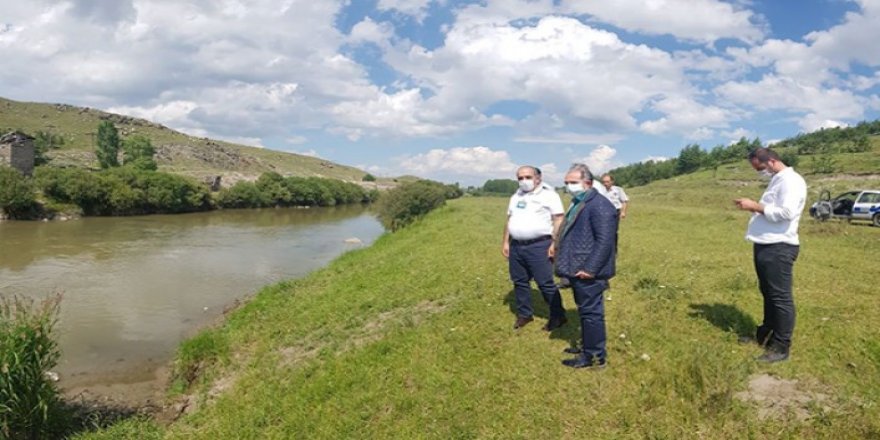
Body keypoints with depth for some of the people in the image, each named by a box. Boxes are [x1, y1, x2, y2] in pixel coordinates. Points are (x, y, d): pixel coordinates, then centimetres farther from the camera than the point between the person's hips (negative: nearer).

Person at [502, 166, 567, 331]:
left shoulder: (548, 195, -5)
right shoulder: (516, 197, 17)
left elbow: (558, 220, -10)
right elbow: (509, 220, 20)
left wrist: (555, 243, -17)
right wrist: (505, 242, 15)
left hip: (539, 246, -7)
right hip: (516, 246, 7)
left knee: (545, 283, -4)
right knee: (519, 281, 12)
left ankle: (558, 316, 9)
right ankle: (524, 314, 25)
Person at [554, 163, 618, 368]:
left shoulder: (599, 205, -18)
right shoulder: (579, 203, 15)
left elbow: (604, 241, -23)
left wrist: (589, 269, -24)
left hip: (588, 273, -10)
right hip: (578, 270, 10)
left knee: (591, 312, -1)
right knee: (585, 312, 19)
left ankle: (595, 356, 9)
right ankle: (587, 347, 32)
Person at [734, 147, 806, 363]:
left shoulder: (791, 181, -13)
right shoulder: (777, 180, 19)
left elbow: (786, 212, -24)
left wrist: (756, 206, -19)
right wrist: (753, 207, 9)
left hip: (779, 247, -10)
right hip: (766, 245, 10)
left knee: (781, 297, -3)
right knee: (768, 293, 19)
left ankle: (781, 347, 3)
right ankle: (766, 334, 32)